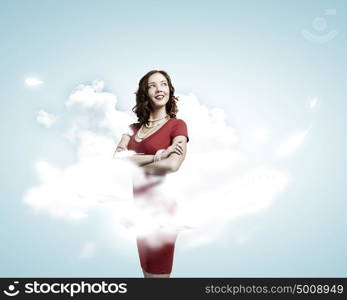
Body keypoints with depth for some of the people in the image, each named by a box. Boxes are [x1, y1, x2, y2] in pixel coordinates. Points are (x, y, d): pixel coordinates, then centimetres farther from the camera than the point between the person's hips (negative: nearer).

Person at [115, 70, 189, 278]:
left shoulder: (177, 125, -5)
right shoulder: (134, 128, 12)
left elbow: (173, 165, -21)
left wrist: (132, 163, -7)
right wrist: (157, 157, -17)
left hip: (160, 205, -6)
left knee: (158, 272, 2)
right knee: (147, 271, 16)